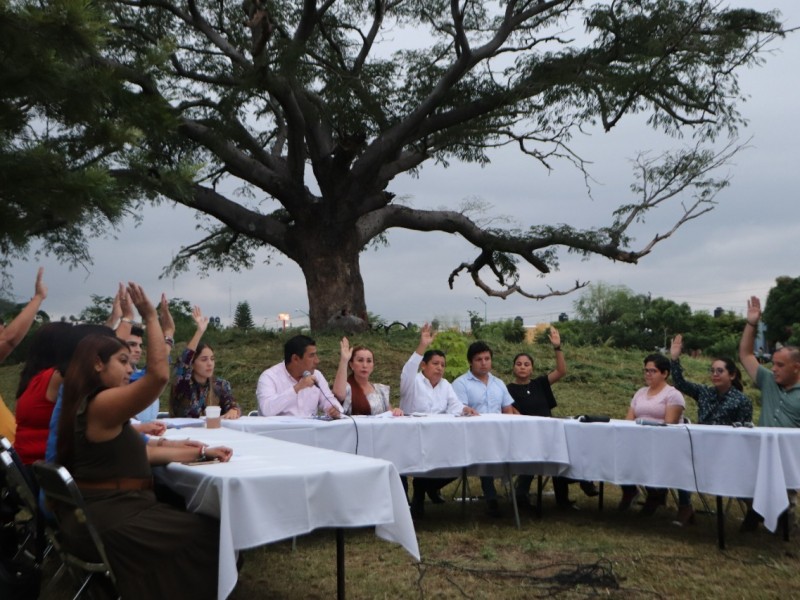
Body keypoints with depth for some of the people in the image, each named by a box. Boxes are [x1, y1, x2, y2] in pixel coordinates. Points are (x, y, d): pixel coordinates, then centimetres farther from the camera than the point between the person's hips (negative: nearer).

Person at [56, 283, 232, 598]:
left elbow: (141, 453, 11)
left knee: (188, 518, 24)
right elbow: (159, 374, -33)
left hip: (99, 513, 11)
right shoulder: (103, 404, -19)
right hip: (108, 520, -11)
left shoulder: (88, 406, 14)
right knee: (210, 533, -3)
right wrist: (151, 317, -24)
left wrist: (200, 452, 7)